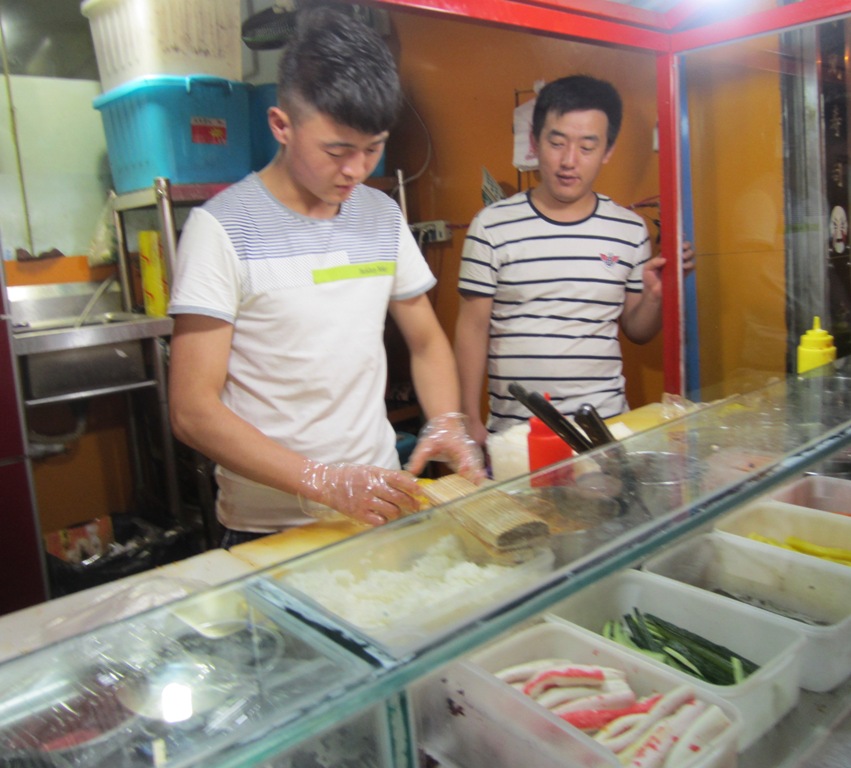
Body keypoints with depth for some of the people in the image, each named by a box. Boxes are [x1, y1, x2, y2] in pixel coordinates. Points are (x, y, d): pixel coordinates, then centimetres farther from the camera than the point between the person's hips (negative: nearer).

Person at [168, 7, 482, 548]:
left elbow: (426, 341, 12)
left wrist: (448, 422, -8)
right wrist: (326, 483, -26)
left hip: (380, 503, 5)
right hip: (269, 527, -5)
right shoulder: (224, 228, -14)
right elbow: (193, 411, -17)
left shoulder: (383, 216, 3)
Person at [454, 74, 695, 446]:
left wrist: (656, 295, -9)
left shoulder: (630, 230, 4)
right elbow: (473, 327, -1)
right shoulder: (492, 225, -3)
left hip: (604, 425, 2)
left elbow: (637, 330, 11)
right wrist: (471, 420, -3)